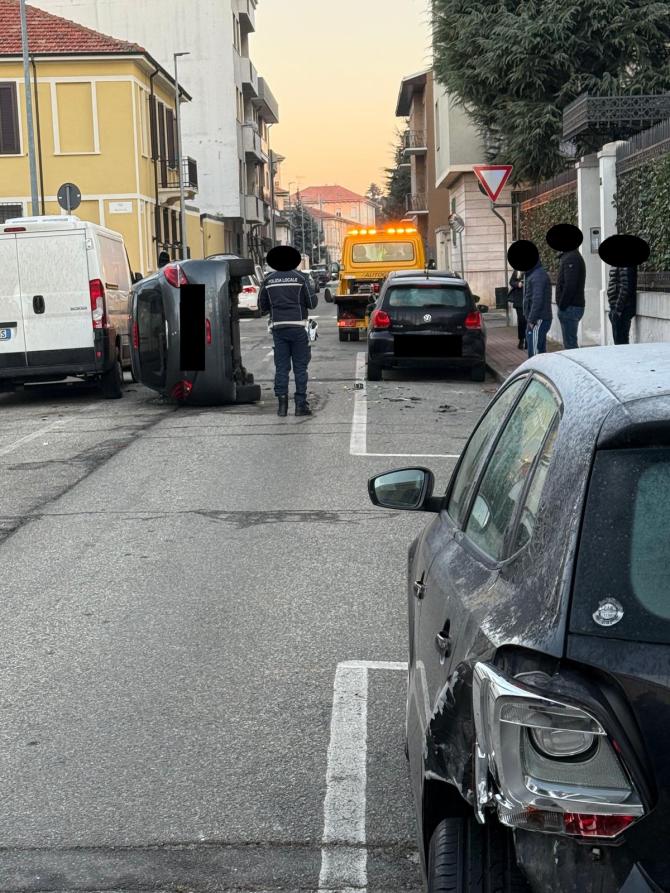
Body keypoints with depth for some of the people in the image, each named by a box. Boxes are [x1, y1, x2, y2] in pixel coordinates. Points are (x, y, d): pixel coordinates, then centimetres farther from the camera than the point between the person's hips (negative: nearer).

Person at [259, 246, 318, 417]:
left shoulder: (268, 280, 3)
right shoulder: (300, 278, -4)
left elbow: (262, 306, 7)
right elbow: (312, 303, -4)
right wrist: (314, 297, 17)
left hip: (278, 327, 2)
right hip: (298, 326, -2)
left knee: (281, 367, 6)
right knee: (300, 367, 3)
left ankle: (282, 404, 1)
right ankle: (301, 404, 0)